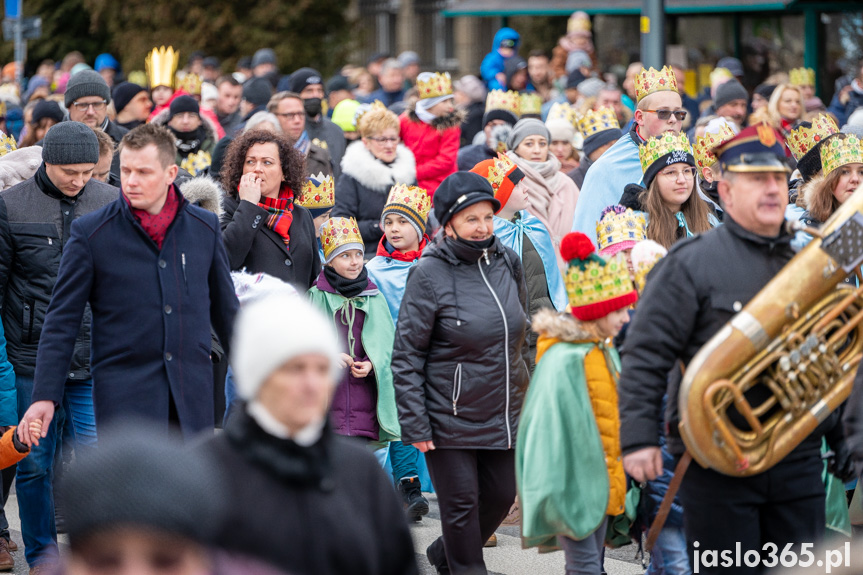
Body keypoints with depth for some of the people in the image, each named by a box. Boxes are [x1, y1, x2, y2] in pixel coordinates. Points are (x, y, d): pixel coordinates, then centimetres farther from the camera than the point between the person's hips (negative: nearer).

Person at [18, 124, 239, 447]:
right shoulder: (90, 232, -1)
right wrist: (45, 396, -7)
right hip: (123, 392, -3)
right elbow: (62, 320, -1)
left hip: (193, 390, 3)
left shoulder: (205, 226, 8)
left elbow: (225, 308, 19)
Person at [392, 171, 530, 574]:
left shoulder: (508, 262, 3)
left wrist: (528, 396, 17)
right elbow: (407, 355, -13)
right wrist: (414, 423, -15)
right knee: (461, 503, 2)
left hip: (504, 413, 6)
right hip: (451, 417, -6)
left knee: (501, 495, 14)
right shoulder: (430, 273, -14)